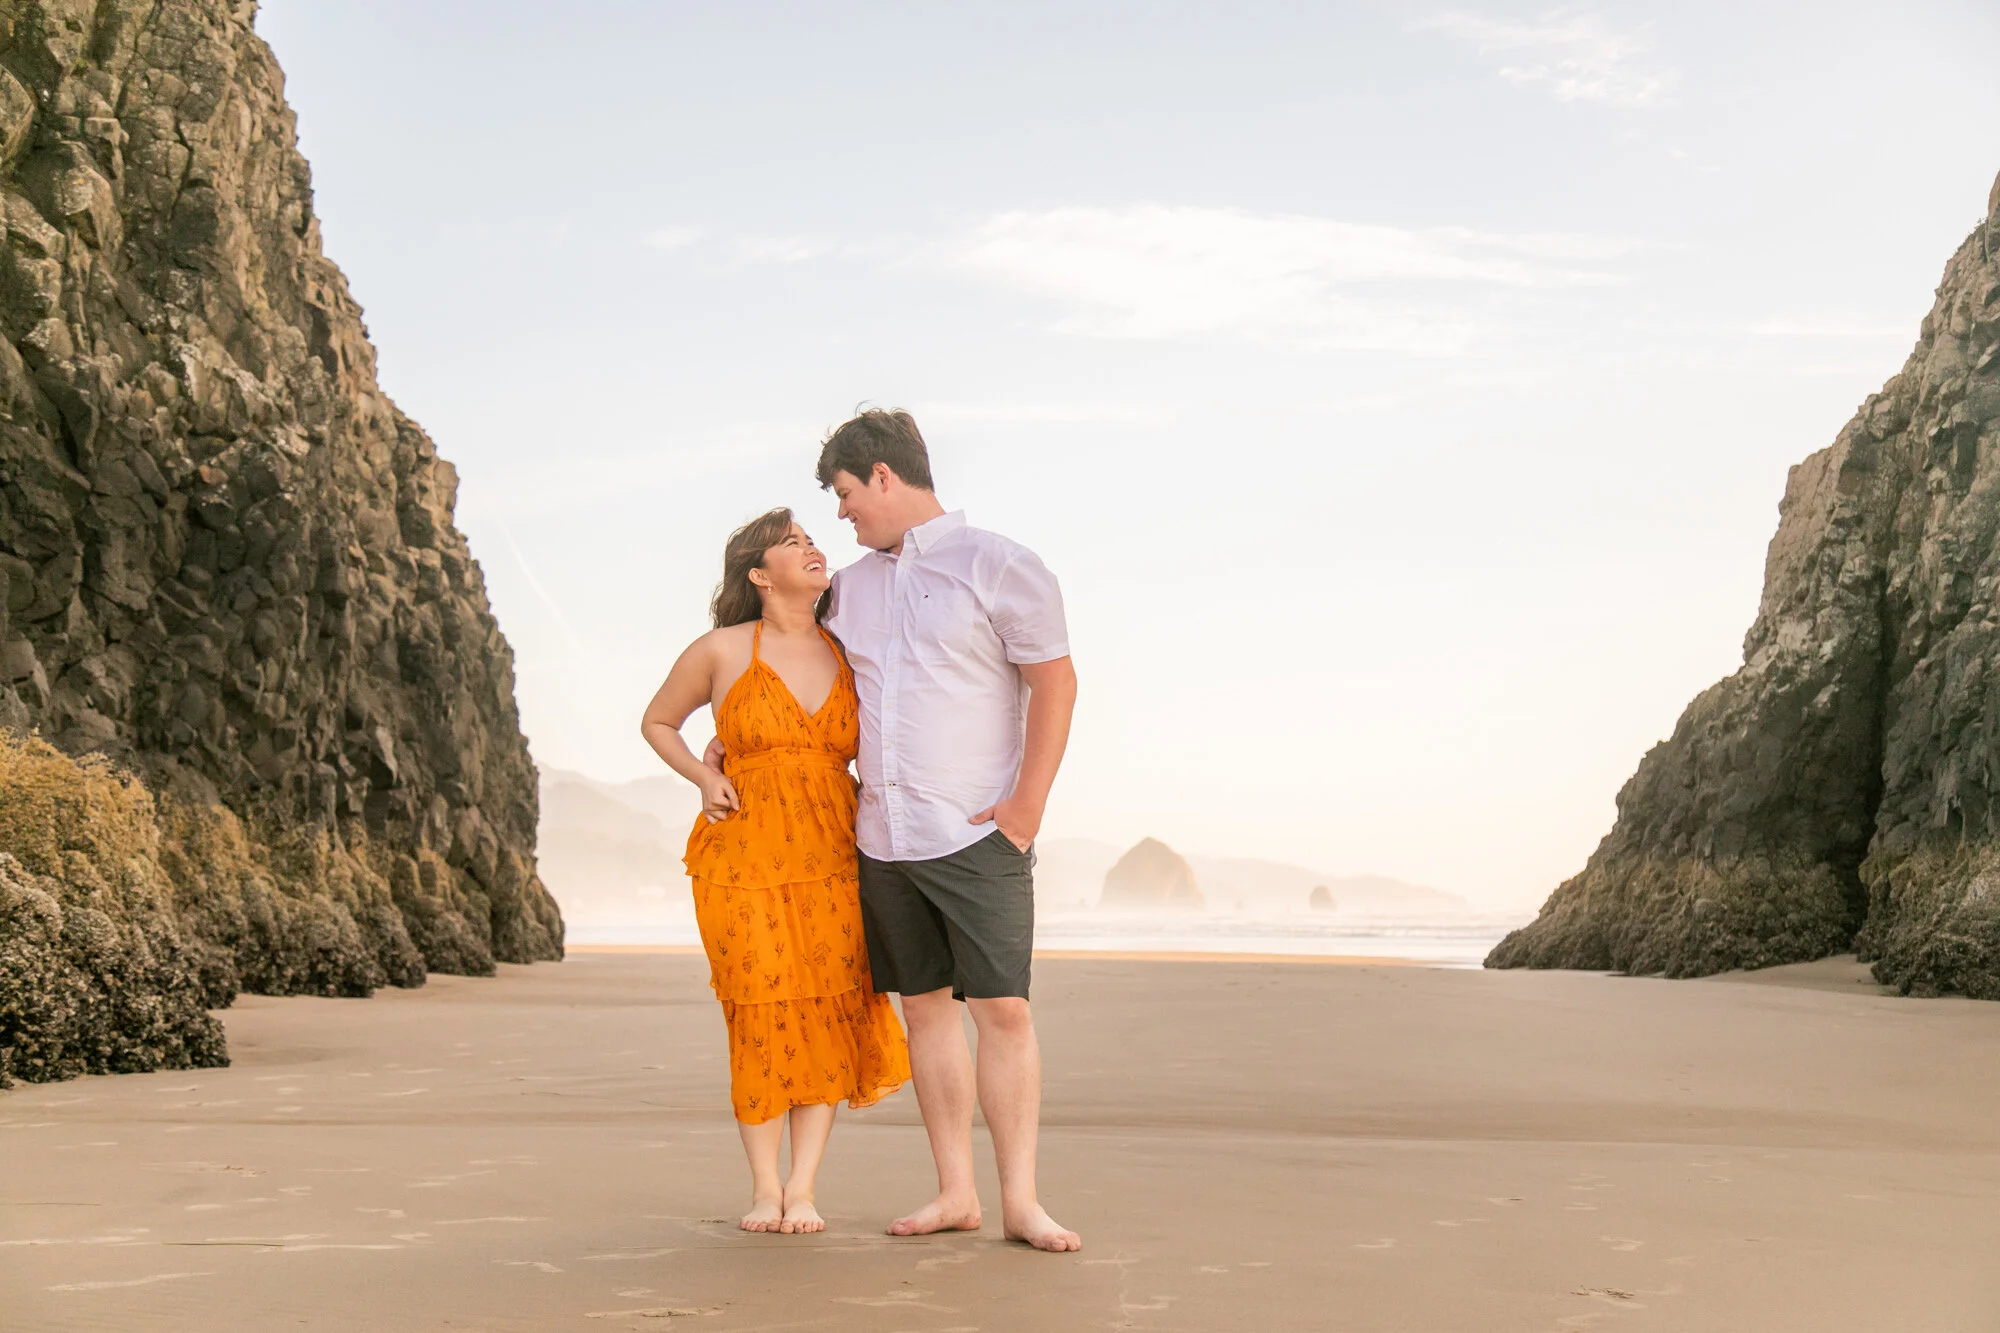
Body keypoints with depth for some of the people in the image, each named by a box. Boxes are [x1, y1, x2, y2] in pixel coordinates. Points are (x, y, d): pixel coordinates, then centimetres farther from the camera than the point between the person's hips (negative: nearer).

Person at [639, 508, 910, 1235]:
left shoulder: (850, 657, 10)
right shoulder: (720, 651, 2)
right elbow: (657, 722, 16)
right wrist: (705, 780, 0)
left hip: (832, 857, 3)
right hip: (745, 854, -2)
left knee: (831, 1014, -5)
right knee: (763, 1016, -5)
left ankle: (803, 1188, 2)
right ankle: (764, 1187, 9)